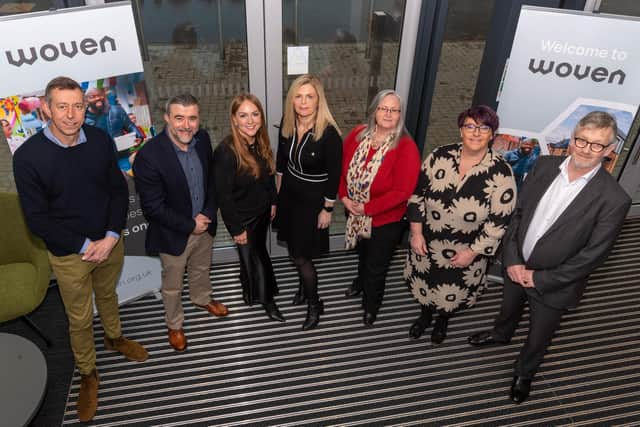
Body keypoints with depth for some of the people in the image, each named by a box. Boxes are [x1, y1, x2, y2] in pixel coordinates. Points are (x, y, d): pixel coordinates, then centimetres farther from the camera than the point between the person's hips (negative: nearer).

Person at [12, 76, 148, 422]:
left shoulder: (101, 140, -10)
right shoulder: (28, 156, -19)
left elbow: (119, 190, -3)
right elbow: (37, 218, -16)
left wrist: (111, 237, -14)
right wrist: (86, 246, -18)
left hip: (110, 243, 3)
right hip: (69, 254, -3)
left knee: (108, 295, 28)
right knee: (80, 319, 14)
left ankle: (114, 338, 56)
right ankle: (88, 374, 37)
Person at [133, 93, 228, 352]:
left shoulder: (202, 138, -12)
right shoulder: (148, 156, -29)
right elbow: (153, 208, -25)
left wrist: (208, 214, -8)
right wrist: (190, 226, -18)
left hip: (204, 225, 5)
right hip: (174, 234, -5)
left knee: (201, 269, 31)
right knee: (172, 285, 18)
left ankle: (202, 299, 61)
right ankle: (174, 325, 45)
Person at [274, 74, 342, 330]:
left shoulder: (329, 133, -25)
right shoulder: (287, 124, -8)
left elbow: (334, 175, -17)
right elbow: (281, 160, 6)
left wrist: (327, 209, -11)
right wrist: (277, 193, 13)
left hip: (313, 198, -5)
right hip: (289, 193, 5)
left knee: (300, 255, 3)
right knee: (294, 248, 20)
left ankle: (314, 304, 26)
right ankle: (304, 285, 47)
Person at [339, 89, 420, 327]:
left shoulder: (406, 147, -23)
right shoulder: (358, 135, -8)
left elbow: (402, 191, -25)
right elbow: (343, 167, 3)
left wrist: (367, 208, -22)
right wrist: (344, 197, -9)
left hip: (387, 220, -4)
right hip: (356, 214, 5)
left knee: (376, 266, 13)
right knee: (362, 253, 30)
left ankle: (371, 305, 41)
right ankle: (361, 282, 62)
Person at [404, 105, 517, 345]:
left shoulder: (500, 172, -19)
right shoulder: (440, 156, -13)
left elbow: (499, 220, -15)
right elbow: (418, 194, -4)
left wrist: (473, 252, -14)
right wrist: (416, 233, -7)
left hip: (466, 251, -1)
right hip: (428, 242, 2)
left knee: (453, 293, 22)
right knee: (424, 284, 23)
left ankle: (443, 320, 55)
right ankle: (425, 315, 56)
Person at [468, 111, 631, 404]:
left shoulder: (613, 200, -24)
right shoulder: (545, 166, -12)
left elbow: (593, 256, -19)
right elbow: (518, 212, -4)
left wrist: (540, 279, -17)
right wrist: (512, 259, -12)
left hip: (554, 284, -3)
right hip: (516, 267, 4)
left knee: (539, 337, 20)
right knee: (509, 308, 32)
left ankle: (524, 372, 50)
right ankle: (501, 334, 65)